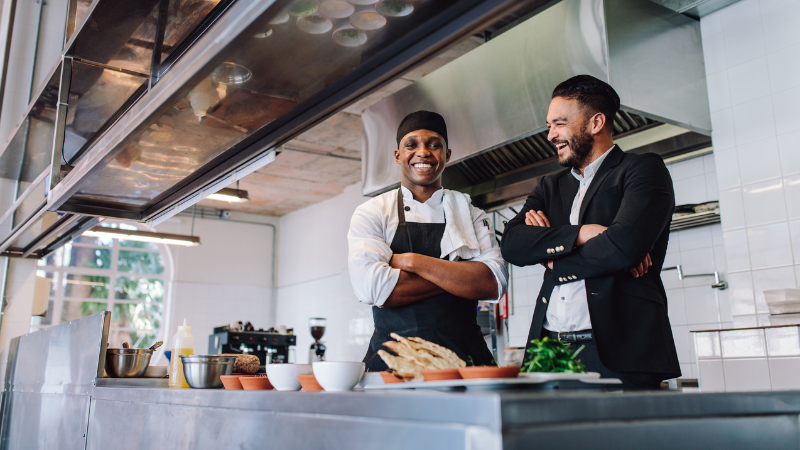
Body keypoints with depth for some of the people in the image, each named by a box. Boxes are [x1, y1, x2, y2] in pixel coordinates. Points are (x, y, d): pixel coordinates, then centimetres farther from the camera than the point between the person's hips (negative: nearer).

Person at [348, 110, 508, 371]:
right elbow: (371, 287, -9)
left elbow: (495, 283, -3)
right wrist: (460, 277, -4)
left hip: (463, 358, 1)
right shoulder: (371, 213, 7)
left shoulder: (472, 214, 13)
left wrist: (413, 261, -8)